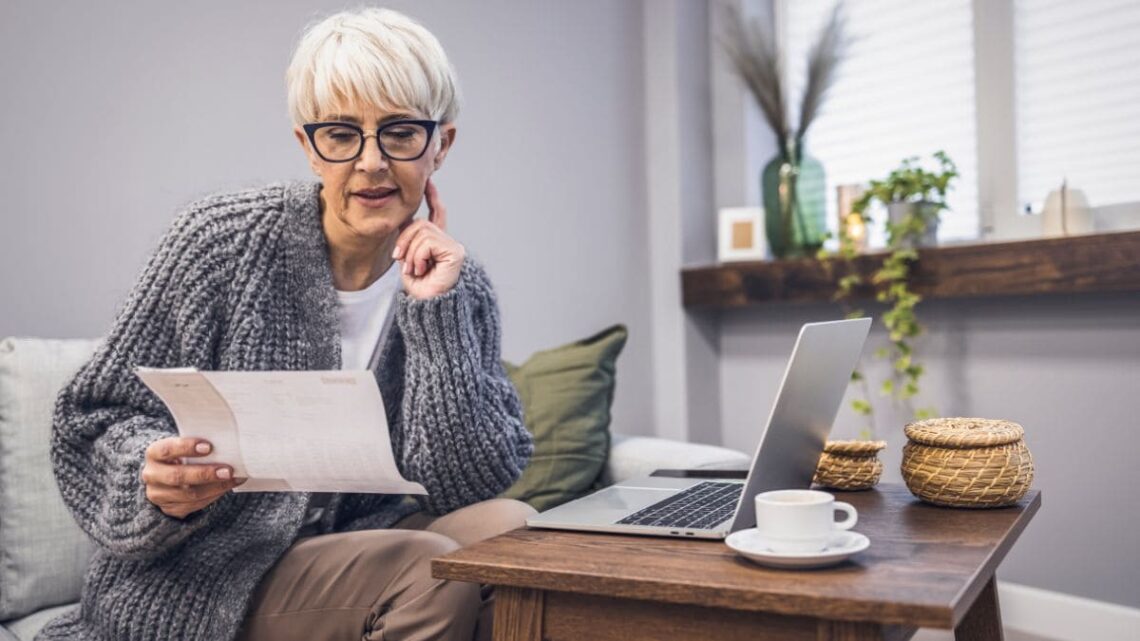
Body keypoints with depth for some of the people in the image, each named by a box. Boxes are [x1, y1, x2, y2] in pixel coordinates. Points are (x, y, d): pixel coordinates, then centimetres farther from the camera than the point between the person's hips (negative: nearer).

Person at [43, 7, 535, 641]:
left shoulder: (459, 285, -2)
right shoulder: (222, 239, -10)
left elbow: (471, 488, -10)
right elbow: (98, 420, -4)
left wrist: (437, 311, -16)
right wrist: (158, 477, -26)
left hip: (350, 548, 3)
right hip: (193, 583, -3)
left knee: (511, 528, -23)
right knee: (435, 574, -26)